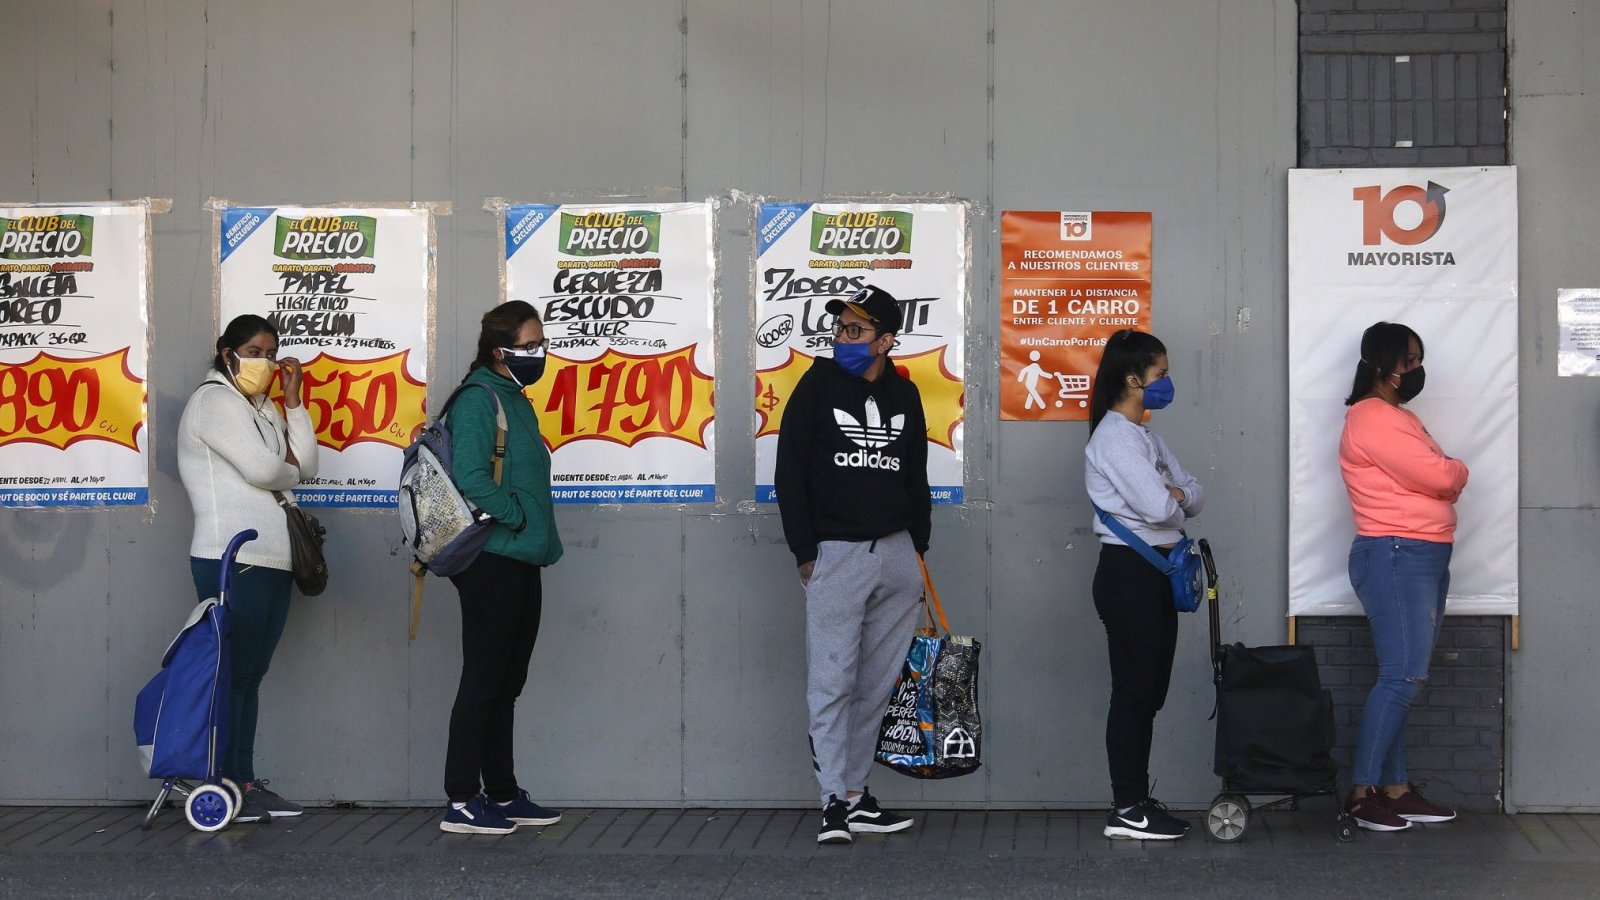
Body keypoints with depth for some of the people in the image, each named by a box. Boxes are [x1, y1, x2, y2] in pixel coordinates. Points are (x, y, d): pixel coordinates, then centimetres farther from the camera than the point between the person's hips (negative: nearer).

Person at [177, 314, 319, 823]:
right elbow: (262, 469, -16)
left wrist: (293, 400, 7)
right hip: (233, 558, -8)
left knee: (251, 674, 8)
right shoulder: (214, 400, -4)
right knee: (232, 672, -7)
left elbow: (307, 466, 11)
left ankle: (246, 782, 10)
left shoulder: (264, 409, 23)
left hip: (273, 559, 8)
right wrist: (289, 470, 6)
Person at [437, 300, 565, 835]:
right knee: (483, 679, -5)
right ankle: (462, 802, 0)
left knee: (505, 684, 13)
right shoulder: (478, 399, -11)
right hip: (492, 563, -9)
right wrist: (519, 519, -13)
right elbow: (470, 477, -23)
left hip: (522, 563, 9)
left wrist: (541, 536, 12)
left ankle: (502, 794, 21)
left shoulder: (515, 400, 18)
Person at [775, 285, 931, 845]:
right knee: (832, 682, -7)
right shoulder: (818, 385, -1)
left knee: (877, 684, 7)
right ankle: (835, 802, -4)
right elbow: (789, 472, -3)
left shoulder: (904, 395, 10)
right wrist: (804, 552, -8)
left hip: (896, 554, 4)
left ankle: (856, 794, 16)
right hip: (835, 552, -4)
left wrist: (918, 547, 12)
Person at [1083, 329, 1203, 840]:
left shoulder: (1144, 434, 17)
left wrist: (1173, 495, -8)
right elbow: (1158, 506, -22)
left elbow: (1194, 494, 14)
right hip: (1128, 571, -10)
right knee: (1135, 691, -6)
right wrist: (1179, 499, 0)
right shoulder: (1115, 435, -14)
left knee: (1148, 692, 11)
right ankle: (1126, 811, -1)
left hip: (1155, 570, 10)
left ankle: (1138, 800, 18)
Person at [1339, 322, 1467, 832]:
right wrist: (1457, 471, 5)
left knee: (1404, 678, 7)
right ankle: (1363, 795, -11)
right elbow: (1440, 476, -15)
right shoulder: (1372, 418, -11)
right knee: (1403, 676, -14)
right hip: (1394, 557, -10)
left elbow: (1438, 479, 17)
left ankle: (1396, 790, 9)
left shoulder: (1398, 417, 22)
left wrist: (1445, 475, -4)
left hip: (1426, 558, 10)